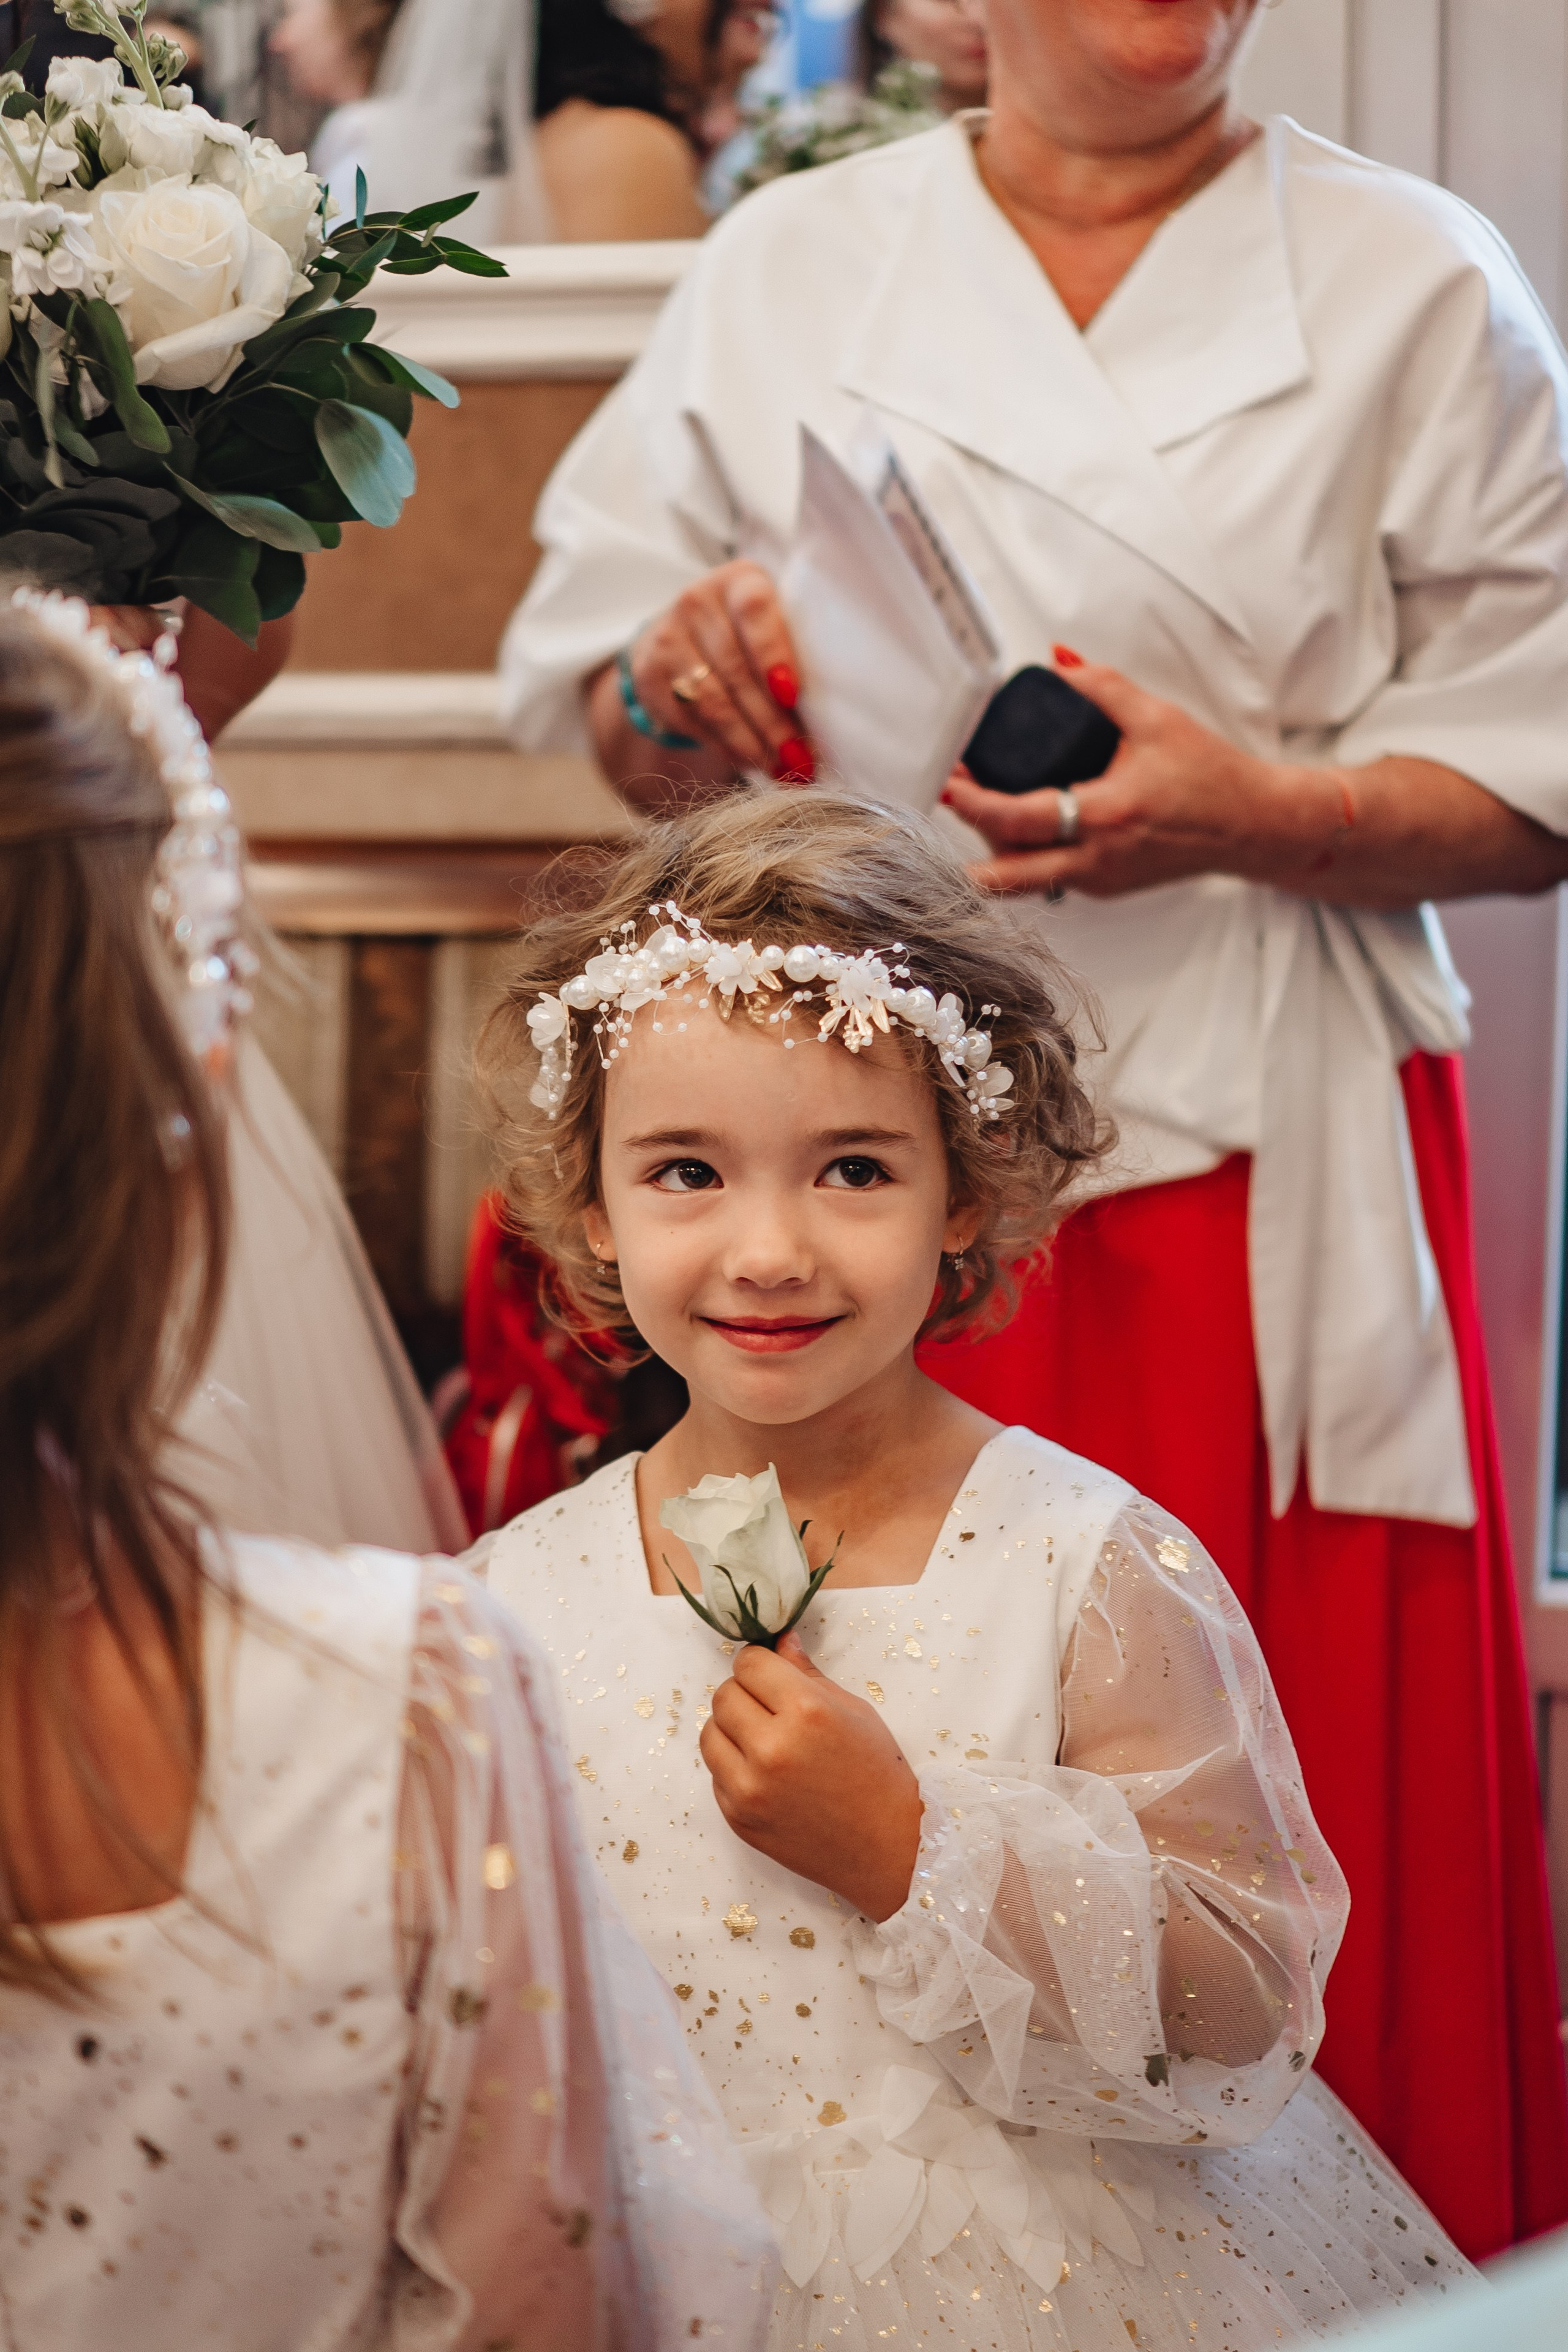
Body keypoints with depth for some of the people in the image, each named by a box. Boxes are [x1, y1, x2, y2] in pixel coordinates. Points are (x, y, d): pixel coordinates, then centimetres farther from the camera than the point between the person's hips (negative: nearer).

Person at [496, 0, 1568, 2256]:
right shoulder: (786, 266, 10)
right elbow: (600, 685, 14)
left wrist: (1264, 813, -15)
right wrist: (685, 682, -8)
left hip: (1266, 1165, -1)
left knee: (1304, 1826, 0)